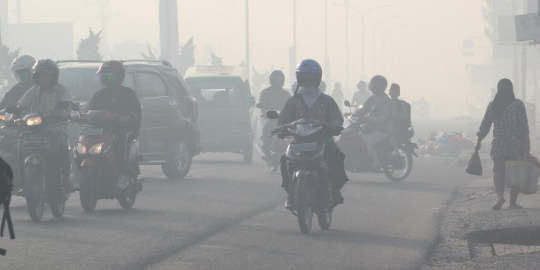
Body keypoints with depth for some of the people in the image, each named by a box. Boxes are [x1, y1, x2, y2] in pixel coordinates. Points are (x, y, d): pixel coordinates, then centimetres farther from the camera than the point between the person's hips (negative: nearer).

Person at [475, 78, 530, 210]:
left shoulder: (492, 105, 3)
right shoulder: (518, 104, -3)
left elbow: (484, 125, 5)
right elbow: (524, 125, -6)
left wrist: (478, 142, 13)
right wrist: (527, 143, -3)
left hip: (499, 145, 1)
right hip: (517, 144, -1)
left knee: (498, 170, 4)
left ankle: (500, 195, -21)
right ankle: (513, 202, 5)